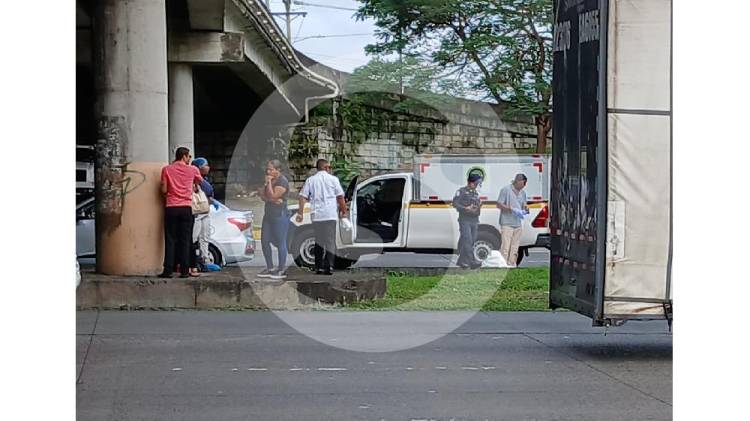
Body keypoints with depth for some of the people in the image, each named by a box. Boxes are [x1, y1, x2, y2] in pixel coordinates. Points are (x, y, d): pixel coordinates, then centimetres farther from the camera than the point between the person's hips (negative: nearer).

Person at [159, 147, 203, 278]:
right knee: (185, 240, 4)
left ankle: (168, 270, -2)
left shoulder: (167, 169, 2)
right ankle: (184, 270, 1)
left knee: (170, 240, 3)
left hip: (171, 208, 0)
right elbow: (200, 182, 21)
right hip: (186, 207, 0)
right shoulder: (192, 170, 3)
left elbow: (164, 190, -1)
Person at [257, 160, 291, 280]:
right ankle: (269, 268, 17)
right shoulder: (269, 180, 15)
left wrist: (268, 183, -13)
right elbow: (263, 197, 8)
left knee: (280, 242, -5)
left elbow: (272, 196, -19)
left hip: (280, 215, -9)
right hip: (268, 215, 9)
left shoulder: (282, 182, -12)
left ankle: (282, 270, 1)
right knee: (264, 241, 8)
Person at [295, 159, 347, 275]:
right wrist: (343, 211, 14)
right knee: (330, 241, -1)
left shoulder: (310, 180, 10)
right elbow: (340, 197, 4)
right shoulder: (333, 179, 5)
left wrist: (300, 213, 1)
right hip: (330, 215, -2)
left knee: (318, 241, 13)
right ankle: (329, 265, -16)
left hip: (316, 215, 2)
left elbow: (302, 197, 2)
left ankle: (319, 267, 11)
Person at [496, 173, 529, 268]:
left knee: (514, 248, 8)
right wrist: (512, 209, -17)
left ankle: (512, 265, 12)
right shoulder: (506, 190, -4)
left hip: (518, 224, 7)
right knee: (505, 247, -12)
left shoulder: (523, 193, 16)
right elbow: (499, 204, -7)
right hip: (507, 223, -7)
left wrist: (525, 209, 0)